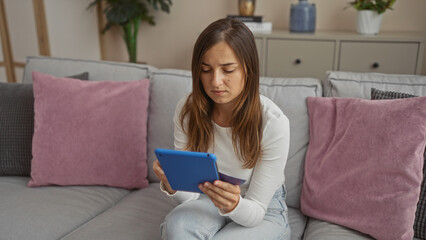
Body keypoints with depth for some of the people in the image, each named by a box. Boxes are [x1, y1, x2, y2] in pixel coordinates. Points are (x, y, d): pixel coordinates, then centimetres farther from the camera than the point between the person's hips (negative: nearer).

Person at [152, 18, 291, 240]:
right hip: (210, 199, 2)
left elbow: (256, 211, -18)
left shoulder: (274, 123, -26)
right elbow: (189, 194, -10)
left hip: (263, 212, -2)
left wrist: (233, 205, -41)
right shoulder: (187, 110, -15)